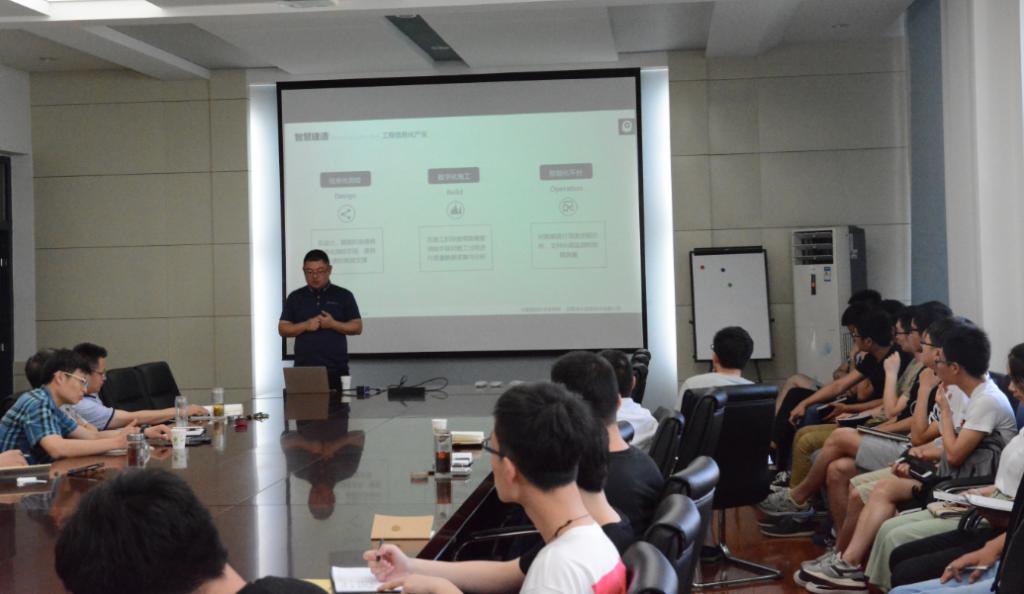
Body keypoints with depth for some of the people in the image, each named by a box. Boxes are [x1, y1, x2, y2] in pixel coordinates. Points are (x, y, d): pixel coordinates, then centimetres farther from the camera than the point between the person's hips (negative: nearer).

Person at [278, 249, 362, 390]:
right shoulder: (295, 297, 11)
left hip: (336, 370, -1)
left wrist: (333, 324, -12)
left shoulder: (344, 296, 6)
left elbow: (357, 328, 4)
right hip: (304, 369, 1)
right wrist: (305, 326, -10)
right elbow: (283, 329, 8)